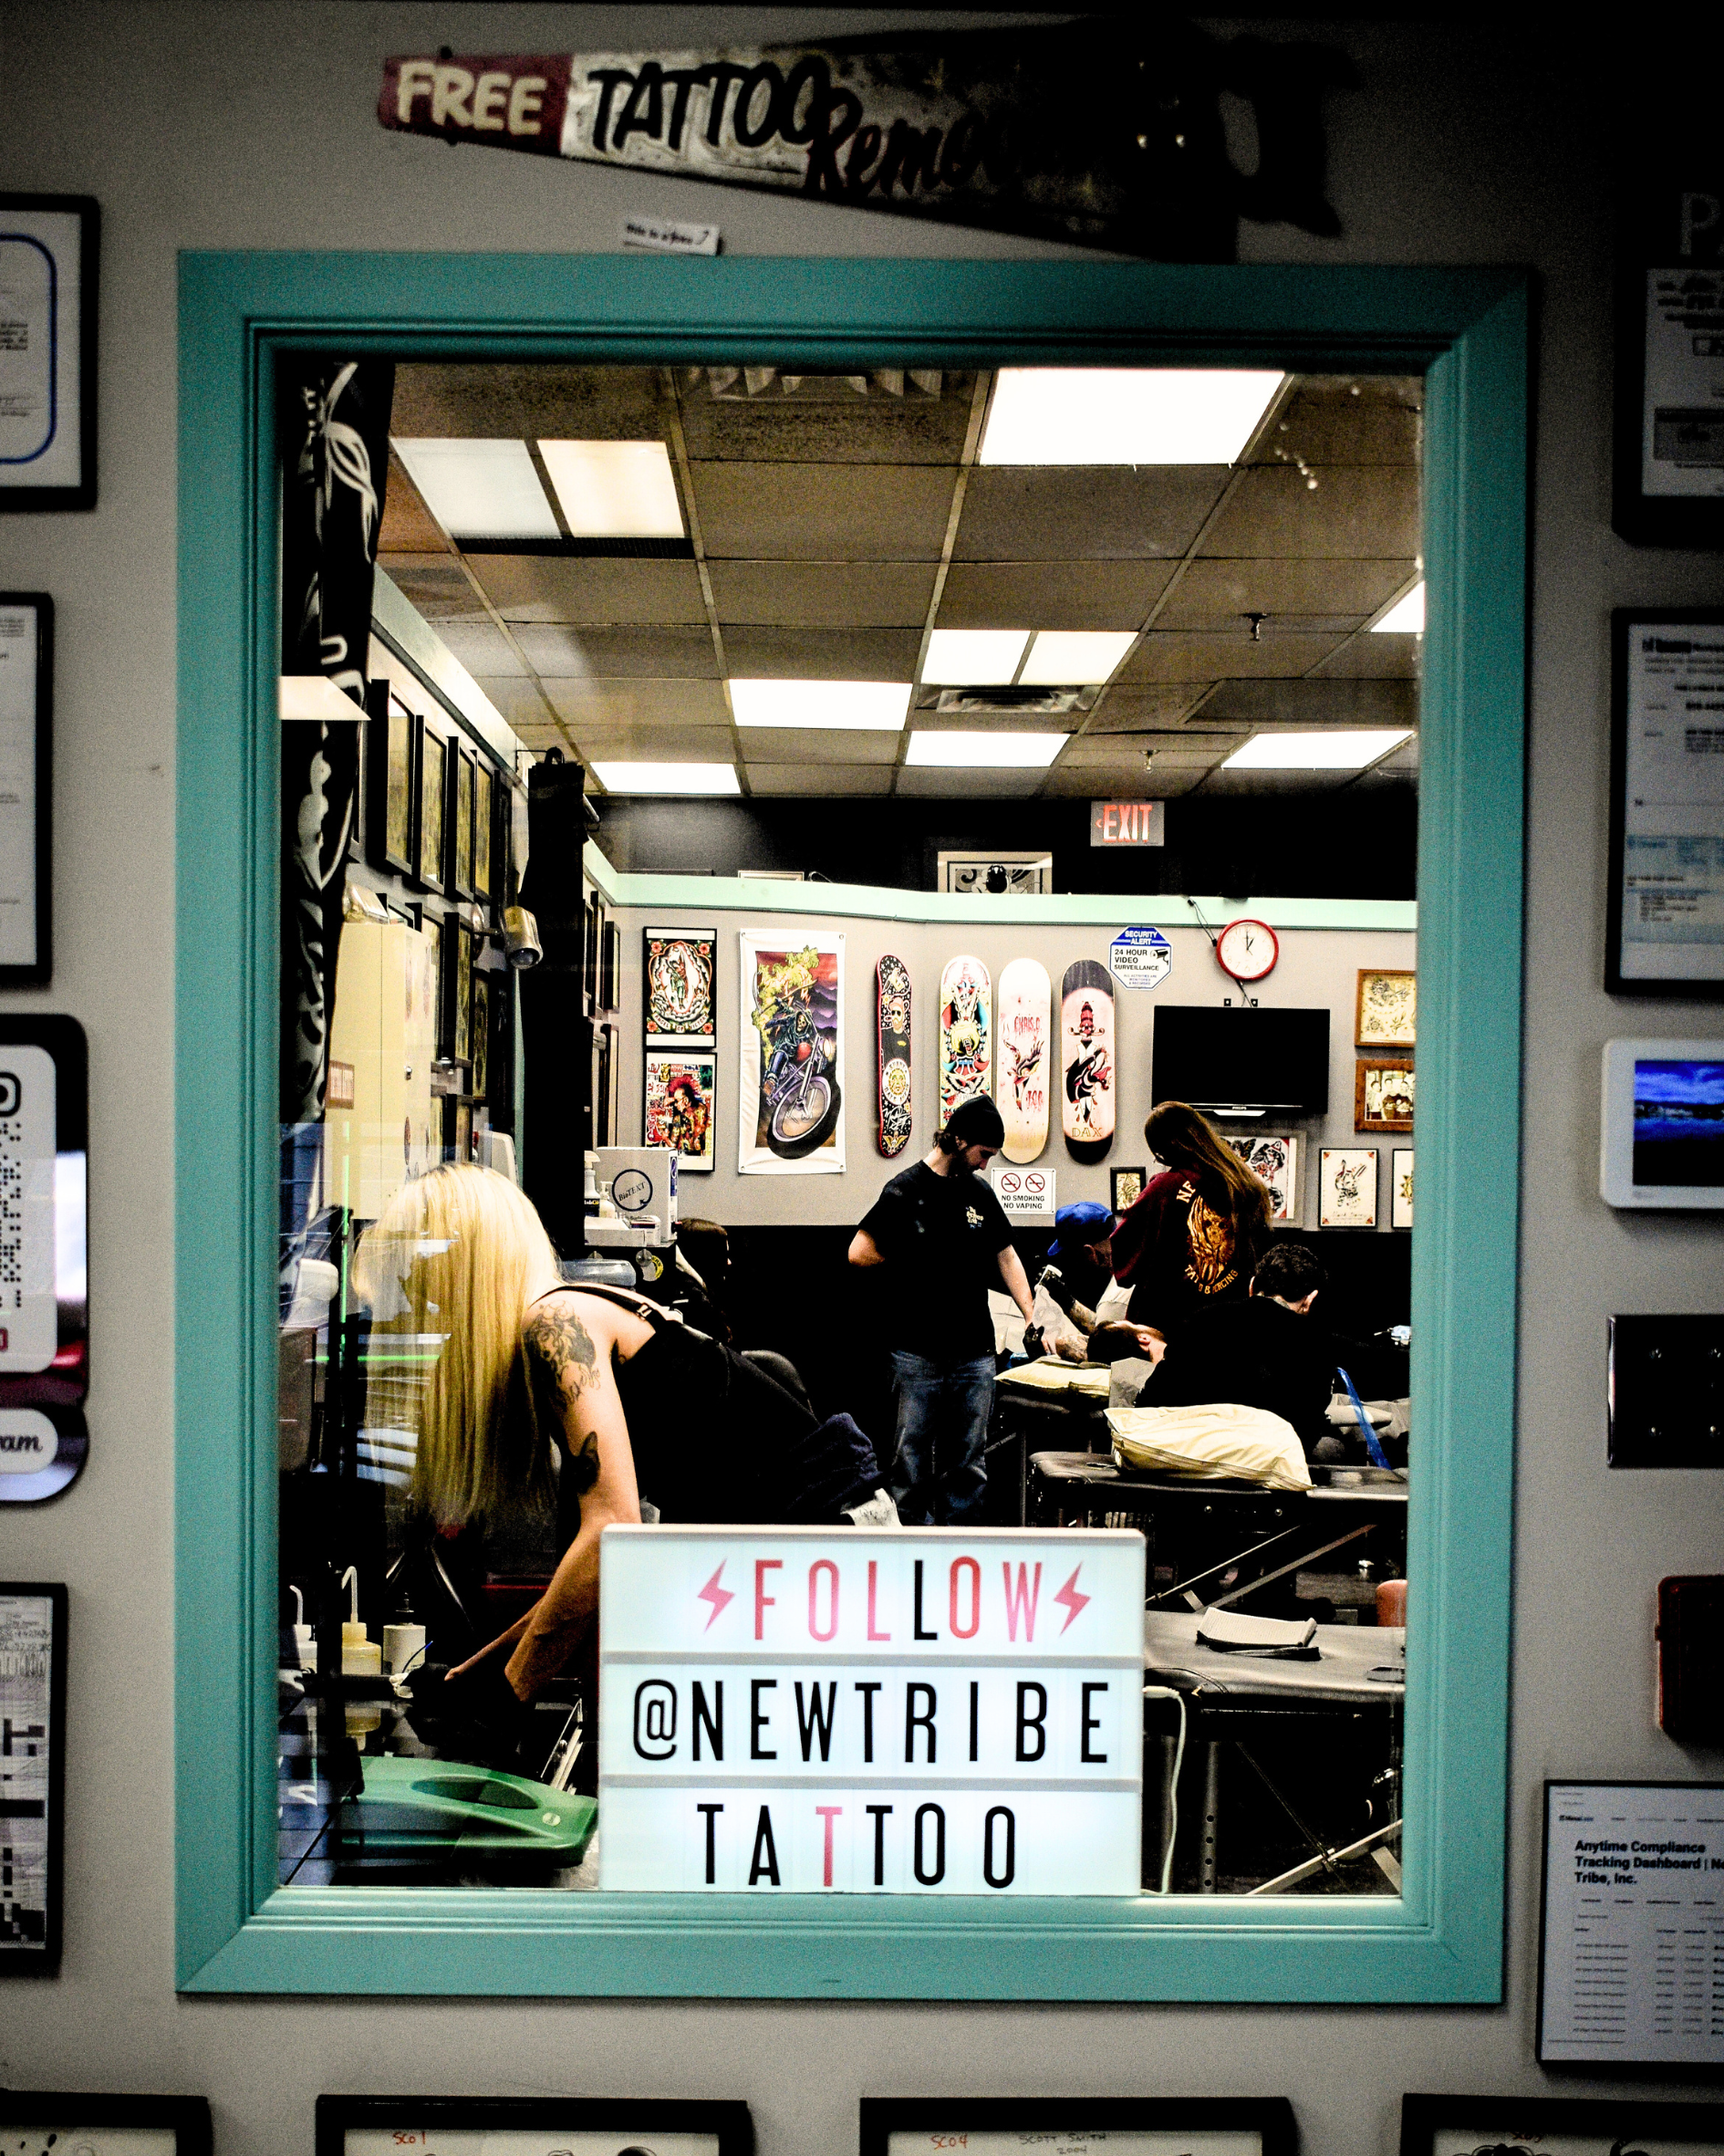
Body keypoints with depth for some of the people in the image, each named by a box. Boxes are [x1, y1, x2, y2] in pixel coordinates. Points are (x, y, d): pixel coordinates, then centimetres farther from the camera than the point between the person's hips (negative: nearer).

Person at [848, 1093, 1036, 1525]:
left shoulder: (980, 1191, 13)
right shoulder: (905, 1190, -4)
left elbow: (1006, 1257, 19)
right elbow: (859, 1253, -8)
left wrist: (1031, 1318, 10)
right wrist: (913, 1256, 1)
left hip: (975, 1353, 5)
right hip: (918, 1355, -5)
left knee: (968, 1461, 7)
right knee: (914, 1457, 0)